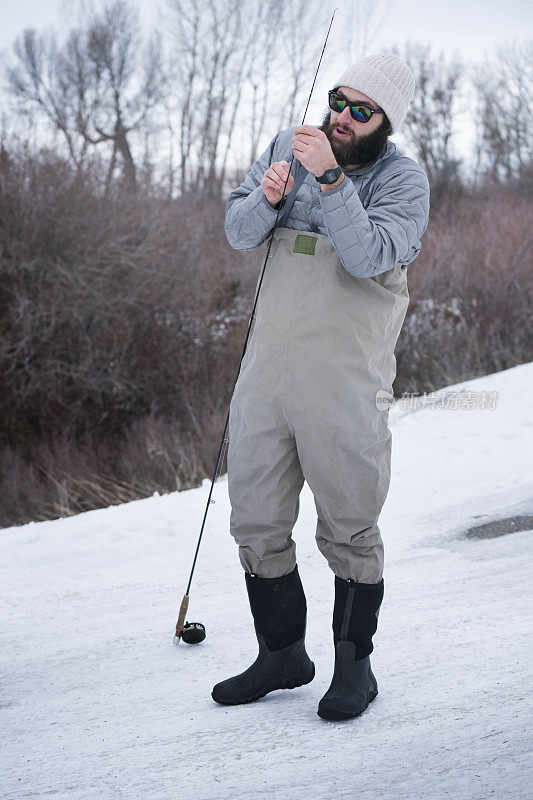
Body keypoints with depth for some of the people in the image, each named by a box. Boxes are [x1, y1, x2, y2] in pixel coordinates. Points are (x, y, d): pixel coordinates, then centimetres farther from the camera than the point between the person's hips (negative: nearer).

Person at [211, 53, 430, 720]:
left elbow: (369, 256, -21)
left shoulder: (404, 180, -5)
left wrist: (329, 178, -27)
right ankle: (282, 655, 25)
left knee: (349, 529, 3)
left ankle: (355, 664, 20)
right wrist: (266, 198, -13)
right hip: (267, 366, 5)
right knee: (256, 523, 9)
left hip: (344, 384, -4)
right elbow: (237, 233, 7)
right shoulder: (287, 145, 9)